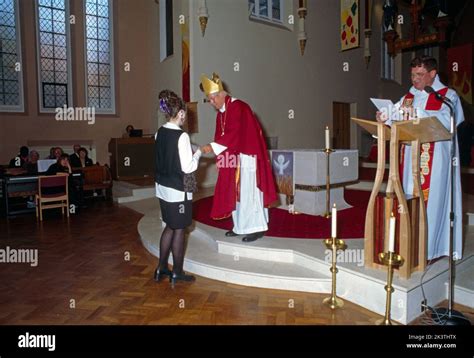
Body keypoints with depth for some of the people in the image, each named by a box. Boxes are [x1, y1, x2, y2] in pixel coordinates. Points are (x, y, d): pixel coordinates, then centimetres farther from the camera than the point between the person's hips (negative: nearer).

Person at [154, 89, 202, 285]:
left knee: (169, 227, 20)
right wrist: (198, 153, -3)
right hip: (178, 190, -7)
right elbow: (188, 167, -19)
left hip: (162, 187, 7)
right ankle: (177, 273, 21)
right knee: (179, 230, 7)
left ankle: (162, 268, 30)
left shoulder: (159, 133, 4)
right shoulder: (182, 136, -18)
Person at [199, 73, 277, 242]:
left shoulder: (238, 107, -14)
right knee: (236, 192, 10)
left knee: (248, 191, -7)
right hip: (233, 158, 9)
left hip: (246, 156, -9)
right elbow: (220, 135, 13)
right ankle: (241, 226, 19)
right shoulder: (220, 113, 14)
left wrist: (213, 146, -27)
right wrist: (212, 148, -4)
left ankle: (256, 228, 2)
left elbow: (233, 133, -24)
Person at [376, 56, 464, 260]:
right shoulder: (408, 97, 16)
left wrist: (417, 114, -26)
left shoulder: (447, 95, 2)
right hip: (411, 157, 5)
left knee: (432, 196, -4)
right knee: (410, 197, 4)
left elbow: (446, 120, -16)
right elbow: (397, 118, 3)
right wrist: (385, 118, -19)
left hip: (435, 159, -4)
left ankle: (432, 247, 5)